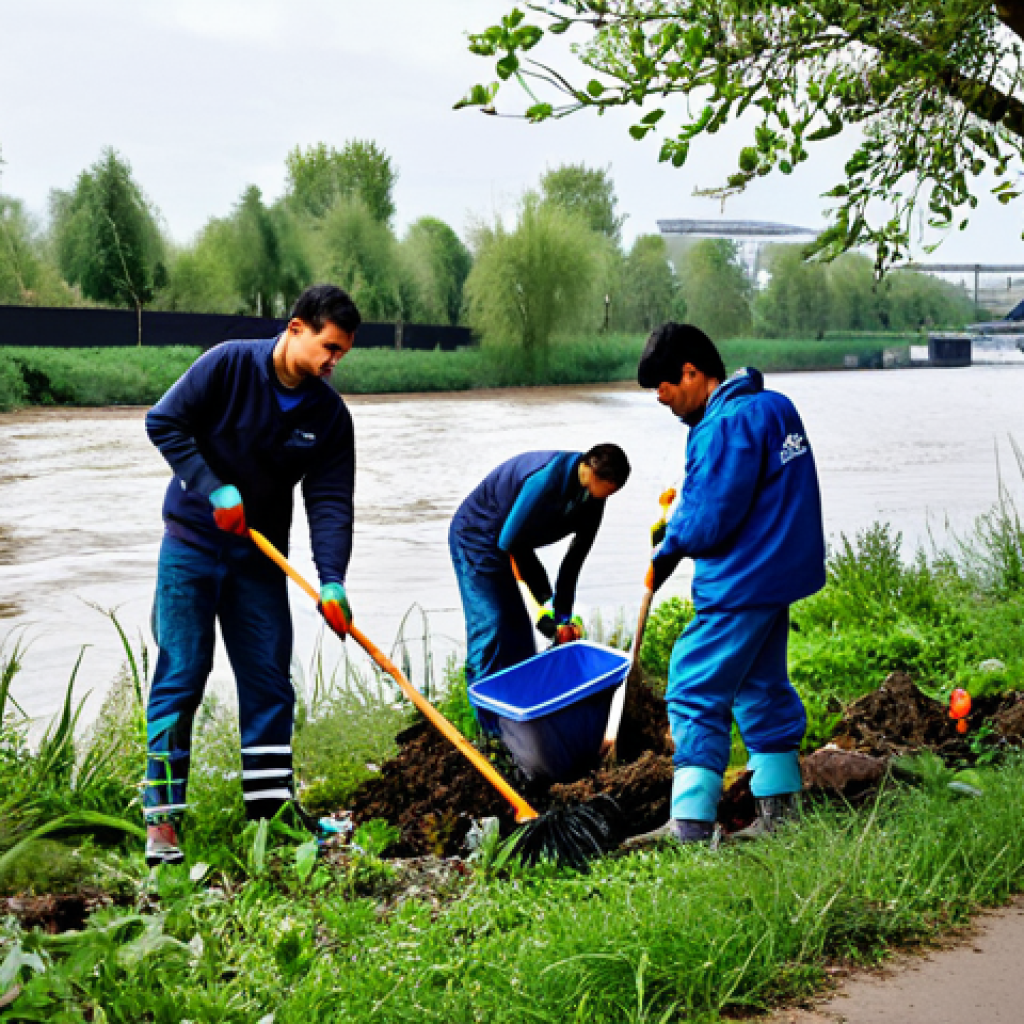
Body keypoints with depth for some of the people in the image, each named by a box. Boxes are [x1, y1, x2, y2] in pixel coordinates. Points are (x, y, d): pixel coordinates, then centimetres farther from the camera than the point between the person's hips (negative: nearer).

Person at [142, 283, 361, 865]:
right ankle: (162, 820, -3)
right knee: (181, 677, -5)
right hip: (193, 543, -4)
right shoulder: (229, 365, -14)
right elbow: (164, 422, -11)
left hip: (259, 556, 4)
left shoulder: (330, 414, -4)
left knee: (270, 681, 4)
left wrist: (332, 582, -20)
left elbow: (331, 502, -7)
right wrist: (214, 488, -19)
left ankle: (271, 806, 14)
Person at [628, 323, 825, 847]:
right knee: (760, 687, 18)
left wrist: (669, 546, -2)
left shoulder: (727, 424, -20)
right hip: (778, 570, 10)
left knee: (695, 693, -6)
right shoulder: (773, 405, 11)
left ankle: (690, 824, -7)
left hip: (743, 583, -10)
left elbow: (710, 522, -22)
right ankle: (779, 810, 26)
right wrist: (684, 516, 7)